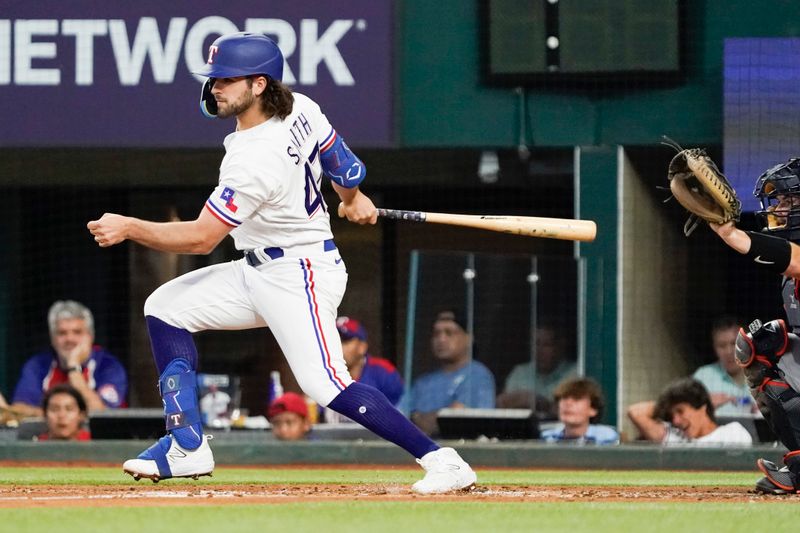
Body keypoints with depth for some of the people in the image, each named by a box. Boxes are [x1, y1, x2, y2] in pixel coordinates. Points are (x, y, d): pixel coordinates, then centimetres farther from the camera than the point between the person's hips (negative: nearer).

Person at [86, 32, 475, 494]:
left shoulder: (255, 162, -29)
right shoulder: (300, 109, -5)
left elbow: (201, 238, -24)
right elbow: (338, 157, 13)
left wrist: (129, 228, -20)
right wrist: (352, 198, 33)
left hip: (299, 276, -11)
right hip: (258, 272, 11)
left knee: (328, 386, -18)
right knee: (166, 307, 9)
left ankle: (440, 461, -14)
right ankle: (187, 447, 7)